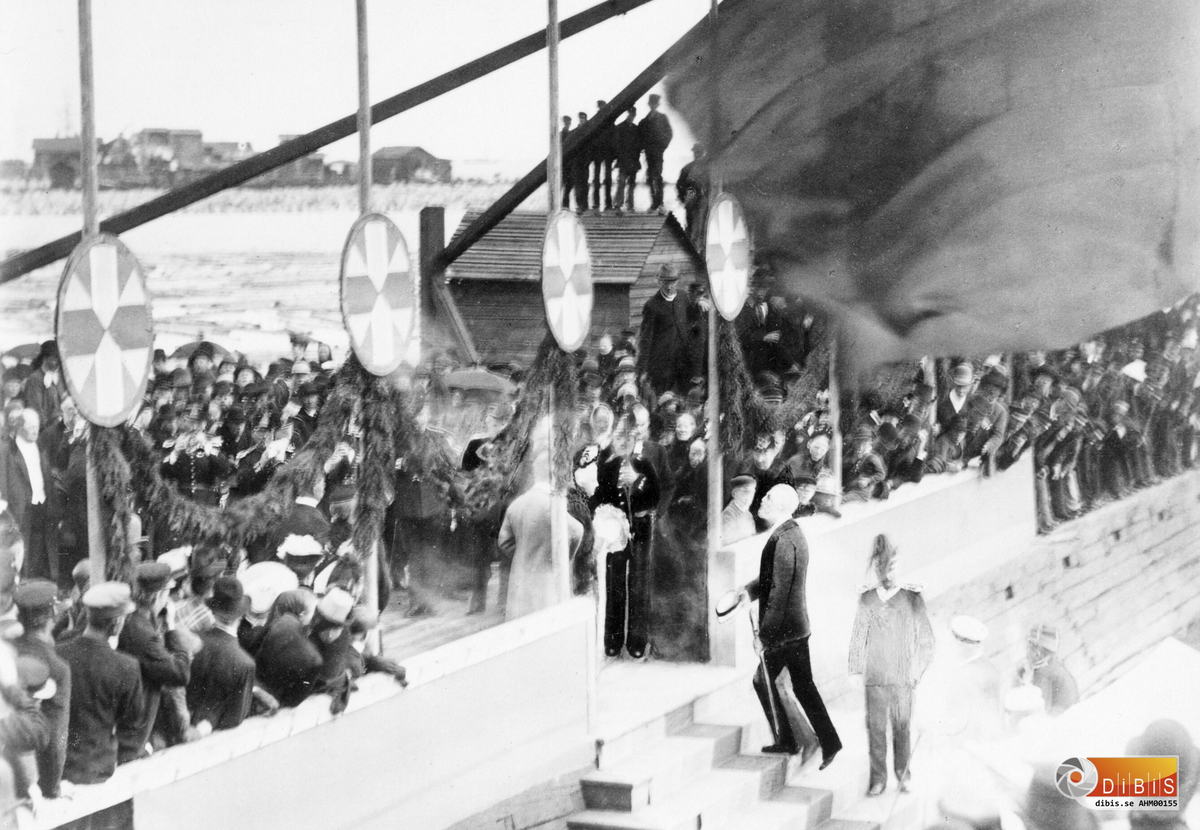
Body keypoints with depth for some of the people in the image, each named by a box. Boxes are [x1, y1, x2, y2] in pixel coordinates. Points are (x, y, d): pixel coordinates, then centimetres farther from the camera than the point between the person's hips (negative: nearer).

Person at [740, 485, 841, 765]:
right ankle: (829, 742, 14)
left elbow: (779, 592, -24)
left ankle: (786, 741, 14)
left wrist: (764, 634, -21)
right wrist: (749, 590, 5)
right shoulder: (791, 532, 10)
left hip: (784, 628, -9)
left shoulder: (784, 540, -22)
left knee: (763, 681, 6)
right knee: (803, 686, 13)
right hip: (797, 625, 9)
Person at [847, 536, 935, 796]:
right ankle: (878, 779, 5)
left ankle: (903, 775, 14)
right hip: (874, 677, 1)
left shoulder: (911, 596, 2)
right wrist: (856, 670, 6)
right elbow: (858, 635, 10)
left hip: (902, 677, -1)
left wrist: (919, 669, 0)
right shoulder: (867, 598, 7)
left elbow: (925, 635, 4)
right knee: (875, 727, 0)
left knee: (901, 727, 2)